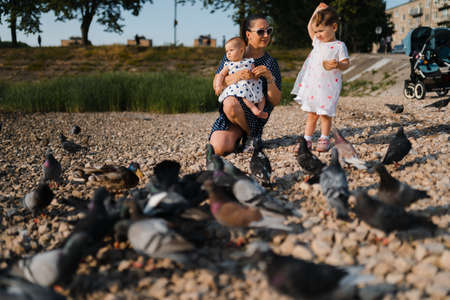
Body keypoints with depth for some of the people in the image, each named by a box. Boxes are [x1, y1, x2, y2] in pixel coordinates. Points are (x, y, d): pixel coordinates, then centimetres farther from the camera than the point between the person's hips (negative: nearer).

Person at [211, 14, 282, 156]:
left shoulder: (270, 63, 3)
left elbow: (276, 101, -1)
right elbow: (217, 88, 1)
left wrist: (270, 78, -17)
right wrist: (236, 77, -16)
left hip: (255, 114, -1)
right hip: (228, 113, 1)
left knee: (231, 103, -35)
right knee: (218, 149, -23)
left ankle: (250, 134, -7)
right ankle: (238, 134, 10)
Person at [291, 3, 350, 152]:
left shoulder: (339, 46, -6)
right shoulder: (317, 42, 13)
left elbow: (346, 63, -10)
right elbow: (310, 28, 28)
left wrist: (337, 65, -32)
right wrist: (317, 11, 24)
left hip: (328, 87, -5)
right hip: (312, 85, 6)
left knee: (325, 114, 0)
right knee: (311, 114, 10)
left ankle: (324, 140, 13)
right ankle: (307, 140, 16)